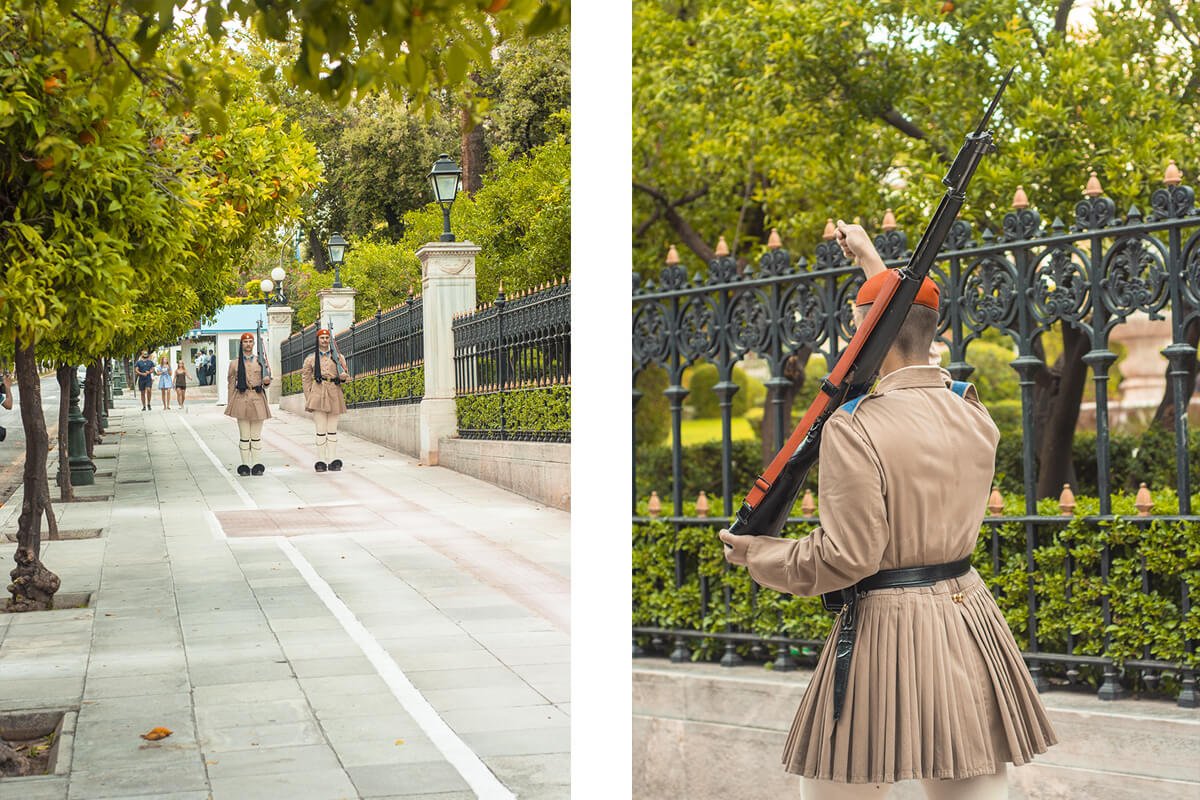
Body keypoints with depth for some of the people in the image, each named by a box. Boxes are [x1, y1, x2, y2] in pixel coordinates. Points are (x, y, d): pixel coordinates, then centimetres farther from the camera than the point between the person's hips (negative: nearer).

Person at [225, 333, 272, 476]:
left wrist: (267, 381, -8)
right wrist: (230, 404, 3)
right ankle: (245, 466, 6)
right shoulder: (235, 363, 8)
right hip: (241, 398, -1)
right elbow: (231, 384, 8)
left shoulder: (260, 361, 11)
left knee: (256, 436, 3)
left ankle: (258, 465, 7)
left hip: (257, 399, 1)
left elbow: (265, 382, 16)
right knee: (244, 436, 1)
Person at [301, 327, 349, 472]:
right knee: (321, 429, -4)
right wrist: (308, 398, 3)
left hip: (334, 394, 2)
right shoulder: (311, 358, 9)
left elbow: (345, 375, 15)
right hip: (318, 394, -2)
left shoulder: (338, 357, 13)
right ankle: (321, 461, -1)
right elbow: (305, 378, 10)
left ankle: (333, 460, 6)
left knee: (332, 429, 4)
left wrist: (344, 376, -11)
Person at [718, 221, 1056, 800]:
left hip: (885, 627, -6)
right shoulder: (977, 416, 4)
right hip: (969, 619, 6)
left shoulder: (853, 428, -16)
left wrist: (756, 555, 0)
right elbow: (917, 366, 26)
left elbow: (846, 559, -17)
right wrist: (873, 262, 36)